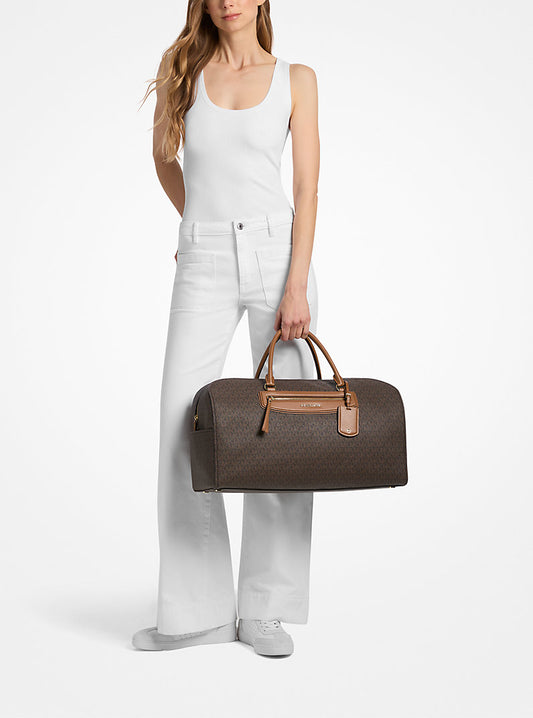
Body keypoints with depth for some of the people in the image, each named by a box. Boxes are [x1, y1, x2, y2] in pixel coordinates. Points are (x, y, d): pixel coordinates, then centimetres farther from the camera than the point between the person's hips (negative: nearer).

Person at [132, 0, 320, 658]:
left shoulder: (296, 79, 5)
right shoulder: (182, 70, 8)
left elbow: (307, 187, -2)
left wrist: (297, 287, -11)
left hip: (278, 252, -1)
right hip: (204, 266, 1)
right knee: (182, 424, -6)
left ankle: (266, 609, 10)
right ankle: (198, 610, 5)